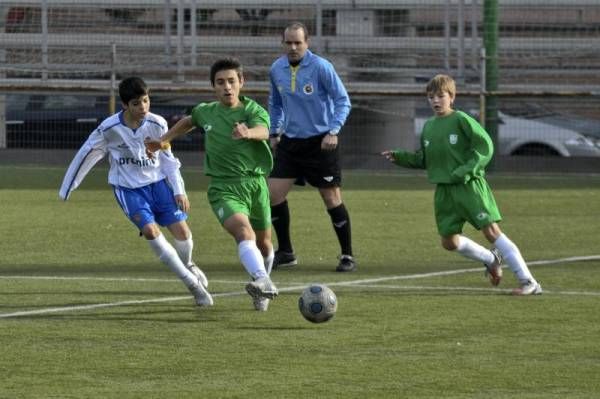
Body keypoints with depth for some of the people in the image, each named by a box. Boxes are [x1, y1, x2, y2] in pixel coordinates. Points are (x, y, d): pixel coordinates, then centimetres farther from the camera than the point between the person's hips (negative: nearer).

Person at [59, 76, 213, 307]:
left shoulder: (157, 124, -11)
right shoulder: (109, 129, -18)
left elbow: (167, 158, 3)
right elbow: (85, 155, -4)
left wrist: (178, 191, -1)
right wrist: (67, 189, 3)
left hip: (157, 181, 2)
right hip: (128, 188, -2)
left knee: (181, 229, -7)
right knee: (150, 231, -21)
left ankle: (187, 265, 30)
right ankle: (193, 284, -12)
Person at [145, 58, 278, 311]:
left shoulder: (253, 111, -4)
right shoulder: (206, 112, 8)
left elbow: (263, 130, -29)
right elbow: (189, 121, 34)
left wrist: (248, 132, -51)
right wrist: (164, 140, 33)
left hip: (255, 183, 0)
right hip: (223, 187, 0)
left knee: (263, 243, 13)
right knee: (245, 233, -26)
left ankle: (262, 292, 40)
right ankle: (264, 282, -48)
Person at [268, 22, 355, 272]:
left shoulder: (321, 67, -13)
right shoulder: (277, 69, 3)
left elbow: (343, 101, -10)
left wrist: (333, 131, -20)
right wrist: (275, 132, 12)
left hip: (320, 143, -5)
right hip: (290, 141, 5)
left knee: (332, 198, -3)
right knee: (273, 193, -3)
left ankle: (347, 256, 9)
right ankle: (285, 253, 11)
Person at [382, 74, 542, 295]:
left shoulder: (461, 120, -9)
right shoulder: (428, 127, 11)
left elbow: (485, 147, -13)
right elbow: (423, 160, 22)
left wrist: (467, 170, -21)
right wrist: (399, 157, 9)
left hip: (470, 186, -7)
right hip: (444, 191, 7)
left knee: (491, 230, -14)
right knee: (449, 241, 8)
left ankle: (529, 282, -13)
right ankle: (491, 259, 33)